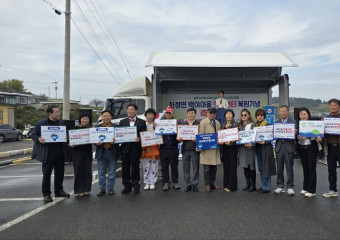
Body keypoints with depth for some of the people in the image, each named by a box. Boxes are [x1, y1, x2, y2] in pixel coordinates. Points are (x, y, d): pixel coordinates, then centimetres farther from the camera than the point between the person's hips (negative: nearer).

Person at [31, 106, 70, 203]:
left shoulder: (61, 123, 12)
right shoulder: (41, 124, -1)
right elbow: (33, 135, 3)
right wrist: (38, 139, -17)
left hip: (60, 151, 5)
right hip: (47, 152, -4)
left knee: (60, 172, 11)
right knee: (47, 173, 2)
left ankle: (59, 191, 26)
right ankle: (46, 194, 12)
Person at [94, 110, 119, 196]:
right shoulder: (97, 127, 9)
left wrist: (114, 142, -21)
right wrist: (97, 143, -16)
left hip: (112, 153, -1)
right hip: (101, 152, 1)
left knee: (112, 172, 6)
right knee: (101, 173, 6)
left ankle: (110, 188, 17)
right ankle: (102, 189, 17)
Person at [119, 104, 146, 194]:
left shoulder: (141, 122, 3)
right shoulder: (122, 122, 13)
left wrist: (139, 139, -22)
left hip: (135, 149, -3)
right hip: (125, 148, 3)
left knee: (135, 167, 4)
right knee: (125, 168, 8)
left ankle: (136, 186, 16)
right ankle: (127, 186, 20)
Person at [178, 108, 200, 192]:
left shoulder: (199, 124, 2)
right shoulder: (183, 124, 11)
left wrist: (197, 139, -21)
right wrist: (179, 138, -11)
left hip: (195, 149, -2)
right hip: (185, 149, 3)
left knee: (196, 168, 4)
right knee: (186, 168, 7)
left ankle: (195, 184, 16)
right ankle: (188, 184, 18)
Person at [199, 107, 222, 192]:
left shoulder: (217, 123, 15)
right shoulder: (203, 122, 0)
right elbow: (200, 135, -5)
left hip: (215, 147, 5)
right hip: (206, 148, -5)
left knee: (214, 167, 9)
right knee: (207, 168, -1)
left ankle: (212, 183, 22)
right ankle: (207, 185, 10)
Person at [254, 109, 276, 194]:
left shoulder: (268, 125, -6)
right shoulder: (255, 125, 12)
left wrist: (265, 141, -24)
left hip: (266, 148, -6)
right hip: (258, 148, 6)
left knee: (266, 168, -3)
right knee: (261, 168, 12)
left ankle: (266, 187, 6)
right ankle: (263, 185, 22)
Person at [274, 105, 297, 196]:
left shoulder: (293, 122, 2)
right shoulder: (276, 122, 12)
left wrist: (294, 133, -26)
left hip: (289, 147, -3)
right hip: (279, 147, 3)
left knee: (289, 168, 1)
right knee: (279, 168, 9)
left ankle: (290, 187, 11)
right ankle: (280, 186, 19)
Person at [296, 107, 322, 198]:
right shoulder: (298, 124, 5)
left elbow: (318, 134, -6)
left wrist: (318, 138, -27)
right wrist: (297, 137, -14)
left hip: (311, 147, -4)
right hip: (301, 148, 4)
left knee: (312, 168, -1)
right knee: (305, 168, 12)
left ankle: (312, 190, 6)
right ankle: (305, 188, 23)